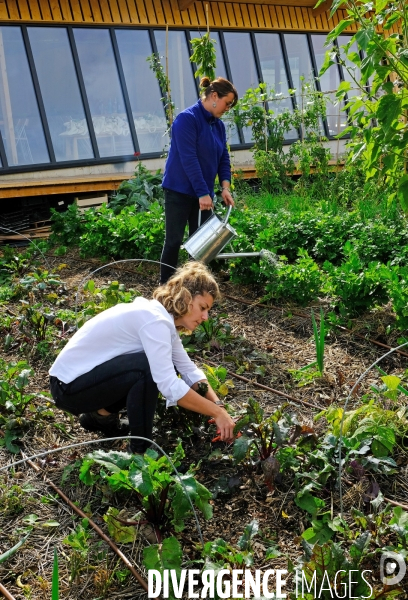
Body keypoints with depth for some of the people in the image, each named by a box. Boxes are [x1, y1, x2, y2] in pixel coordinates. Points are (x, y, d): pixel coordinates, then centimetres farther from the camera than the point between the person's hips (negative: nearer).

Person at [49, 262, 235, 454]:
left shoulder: (164, 317, 4)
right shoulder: (154, 319, -25)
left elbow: (189, 370, 5)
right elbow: (170, 386, -31)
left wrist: (218, 405, -8)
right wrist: (217, 412, -24)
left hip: (87, 375, 9)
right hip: (68, 386, -9)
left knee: (161, 368, 5)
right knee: (148, 368, -26)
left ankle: (102, 414, 15)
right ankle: (141, 450, -11)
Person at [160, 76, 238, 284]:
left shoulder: (218, 124, 8)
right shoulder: (187, 119, -16)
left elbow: (223, 158, 10)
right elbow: (189, 159, -22)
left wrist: (225, 186, -6)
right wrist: (203, 193, -23)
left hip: (203, 193, 7)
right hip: (179, 191, -7)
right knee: (174, 240, -2)